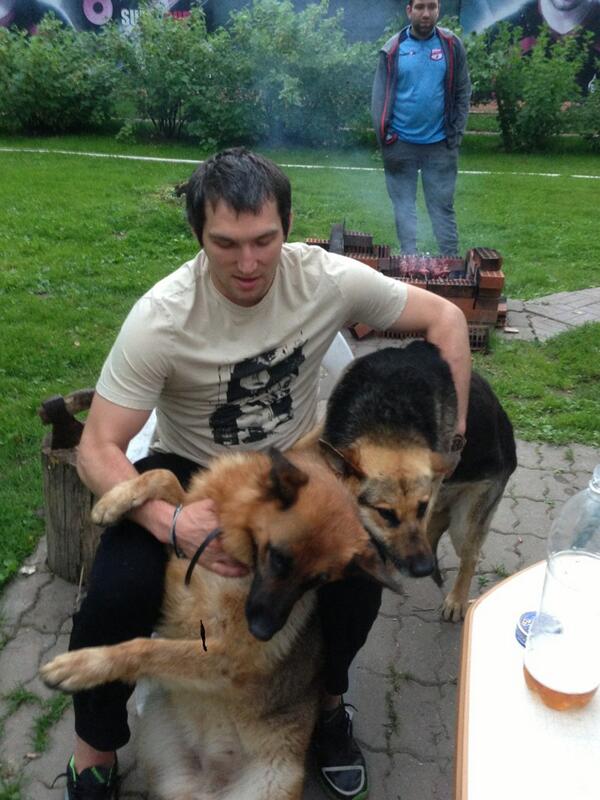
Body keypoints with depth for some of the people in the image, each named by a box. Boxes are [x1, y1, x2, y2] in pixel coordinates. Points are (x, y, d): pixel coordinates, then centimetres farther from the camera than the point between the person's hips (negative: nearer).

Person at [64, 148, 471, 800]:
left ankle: (328, 702, 13)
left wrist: (450, 433, -11)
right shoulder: (160, 318, -26)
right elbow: (98, 449, -24)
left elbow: (444, 319, -7)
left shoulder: (329, 279, -20)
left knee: (361, 570, -23)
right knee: (118, 594, -25)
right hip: (186, 471, -1)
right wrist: (170, 523, -41)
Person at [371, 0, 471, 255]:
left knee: (443, 206, 5)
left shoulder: (451, 45, 1)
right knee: (403, 206, 6)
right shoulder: (393, 48, 0)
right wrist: (385, 139, -6)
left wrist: (456, 134, -3)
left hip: (439, 145, 0)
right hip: (401, 144, 0)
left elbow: (463, 92, 4)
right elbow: (379, 97, 0)